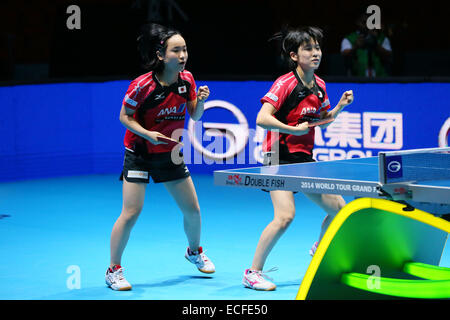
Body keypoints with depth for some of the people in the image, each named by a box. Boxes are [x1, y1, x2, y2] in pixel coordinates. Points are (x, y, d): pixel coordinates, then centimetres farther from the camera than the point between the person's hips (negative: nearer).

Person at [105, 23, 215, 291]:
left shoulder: (187, 79, -6)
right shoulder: (143, 85, -22)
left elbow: (195, 116, 4)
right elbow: (125, 117, -12)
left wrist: (201, 101, -16)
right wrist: (147, 133, -27)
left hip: (170, 154, 5)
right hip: (140, 154, -5)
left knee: (192, 209, 9)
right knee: (131, 213, -12)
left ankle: (195, 251, 39)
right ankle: (114, 270, 2)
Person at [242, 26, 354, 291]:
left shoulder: (319, 86, 6)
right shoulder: (285, 84, -16)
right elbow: (262, 119, -25)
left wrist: (340, 107, 4)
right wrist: (293, 129, -25)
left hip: (305, 159, 8)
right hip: (280, 159, -7)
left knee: (339, 208, 8)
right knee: (285, 215, -23)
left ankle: (319, 250, 38)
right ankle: (253, 273, -11)